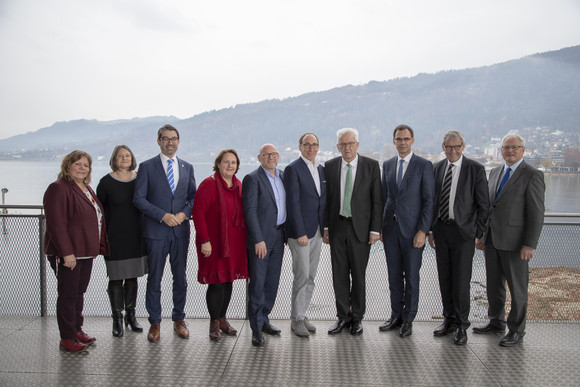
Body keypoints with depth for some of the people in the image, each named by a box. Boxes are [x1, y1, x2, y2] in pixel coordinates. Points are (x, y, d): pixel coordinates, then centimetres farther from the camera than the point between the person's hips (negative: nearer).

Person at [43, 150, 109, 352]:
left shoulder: (87, 189, 15)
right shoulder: (58, 189, -13)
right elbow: (55, 223, -20)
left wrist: (98, 246, 16)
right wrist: (67, 252, -23)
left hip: (86, 252, 8)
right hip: (67, 254, -8)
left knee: (79, 292, 16)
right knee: (68, 295, -1)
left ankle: (77, 330, 28)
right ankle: (67, 338, 9)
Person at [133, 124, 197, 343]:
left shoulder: (187, 167, 11)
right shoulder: (147, 167, 1)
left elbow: (193, 197, 12)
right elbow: (139, 199, -5)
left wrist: (183, 213, -8)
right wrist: (163, 216, -15)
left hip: (181, 231, 3)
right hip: (156, 232, -3)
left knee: (180, 278, 10)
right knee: (154, 279, 4)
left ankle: (179, 319, 24)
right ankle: (155, 323, 16)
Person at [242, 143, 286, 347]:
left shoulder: (282, 176, 13)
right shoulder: (252, 179, -8)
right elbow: (250, 211, -13)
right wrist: (258, 240, -18)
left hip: (278, 236, 7)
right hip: (261, 237, -7)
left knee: (272, 281, 12)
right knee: (257, 283, -2)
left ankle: (263, 319, 26)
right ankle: (257, 328, 6)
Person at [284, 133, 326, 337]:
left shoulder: (321, 169, 14)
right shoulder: (293, 169, -9)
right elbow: (293, 203, -14)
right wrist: (300, 233, -18)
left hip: (317, 231, 7)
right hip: (300, 231, -7)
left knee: (310, 277, 12)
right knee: (302, 276, -3)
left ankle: (301, 314, 23)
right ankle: (296, 320, 9)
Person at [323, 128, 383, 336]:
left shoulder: (371, 166, -2)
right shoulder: (330, 166, 4)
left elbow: (377, 200, -2)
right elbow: (326, 198, 7)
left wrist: (375, 229, -7)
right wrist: (325, 227, 3)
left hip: (360, 227, -2)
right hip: (337, 226, 2)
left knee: (358, 274, 6)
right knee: (339, 274, 7)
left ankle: (357, 318, 21)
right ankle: (343, 317, 20)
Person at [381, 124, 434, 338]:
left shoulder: (424, 165, -4)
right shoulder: (387, 165, 11)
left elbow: (429, 200, -7)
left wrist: (422, 230, -13)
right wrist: (380, 226, 8)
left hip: (412, 228, -4)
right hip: (390, 227, 4)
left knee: (411, 276, 4)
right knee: (394, 275, 11)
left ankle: (408, 320, 17)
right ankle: (396, 316, 25)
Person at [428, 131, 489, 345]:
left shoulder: (475, 169, -5)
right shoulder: (437, 168, 8)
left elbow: (484, 205, -3)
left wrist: (479, 233, -6)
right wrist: (431, 230, 8)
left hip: (463, 231, -4)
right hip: (441, 229, 4)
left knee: (461, 280, -1)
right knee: (444, 279, 11)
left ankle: (461, 325, 14)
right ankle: (449, 319, 26)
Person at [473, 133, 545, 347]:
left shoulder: (532, 175, -8)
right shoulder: (495, 172, 12)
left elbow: (536, 213, -12)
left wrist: (529, 245, -16)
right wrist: (482, 234, 13)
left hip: (515, 242, -6)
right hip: (492, 240, 7)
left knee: (518, 288, 6)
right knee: (494, 284, 16)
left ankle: (516, 330, 19)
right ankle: (496, 322, 33)